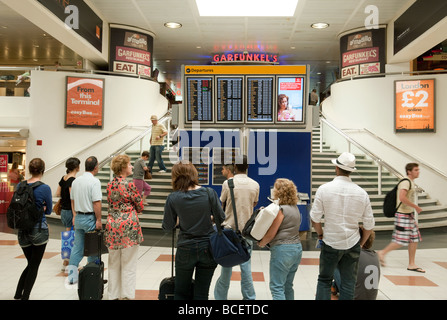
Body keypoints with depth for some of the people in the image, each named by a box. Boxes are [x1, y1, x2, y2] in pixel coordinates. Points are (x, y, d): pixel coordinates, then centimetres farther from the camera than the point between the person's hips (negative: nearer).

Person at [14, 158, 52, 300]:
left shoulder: (20, 185, 1)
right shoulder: (45, 188, -14)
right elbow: (49, 210, -3)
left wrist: (37, 208, 6)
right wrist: (40, 208, 5)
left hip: (22, 231, 5)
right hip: (39, 230, -5)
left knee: (30, 263, 22)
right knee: (34, 266, 9)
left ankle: (18, 294, 22)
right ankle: (25, 296, 12)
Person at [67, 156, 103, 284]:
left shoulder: (76, 181, 8)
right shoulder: (94, 181, -15)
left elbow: (72, 200, 16)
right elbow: (96, 202, -20)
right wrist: (99, 220, -16)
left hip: (78, 217, 7)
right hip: (90, 218, -7)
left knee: (77, 246, 13)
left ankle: (72, 275, 16)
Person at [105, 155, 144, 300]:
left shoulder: (109, 185, 7)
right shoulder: (129, 185, -12)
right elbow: (140, 206, -4)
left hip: (112, 225, 6)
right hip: (129, 226, -6)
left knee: (113, 264, 15)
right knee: (128, 264, 4)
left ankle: (113, 295, 25)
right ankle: (127, 295, 10)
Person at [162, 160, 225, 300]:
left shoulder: (173, 198, -11)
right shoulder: (210, 193, -9)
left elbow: (167, 226, -2)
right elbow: (221, 218, 0)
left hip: (185, 249, -1)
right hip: (208, 248, 1)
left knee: (181, 293, 17)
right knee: (202, 293, 12)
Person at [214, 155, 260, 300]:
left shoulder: (228, 183, -9)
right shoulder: (255, 185, -1)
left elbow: (222, 204, 2)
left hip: (230, 227, -2)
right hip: (247, 229, 2)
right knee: (245, 263, 9)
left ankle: (221, 295, 19)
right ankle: (249, 296, 16)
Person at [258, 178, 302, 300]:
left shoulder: (281, 209, -15)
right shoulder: (295, 208, 11)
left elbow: (271, 234, -15)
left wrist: (261, 243, 3)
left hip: (283, 250, -9)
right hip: (297, 248, 9)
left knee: (276, 287, -2)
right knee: (287, 286, 18)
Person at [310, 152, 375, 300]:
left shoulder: (324, 189, -10)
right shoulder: (362, 193, -3)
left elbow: (315, 219, -8)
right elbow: (369, 225, 2)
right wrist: (361, 243, 17)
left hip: (330, 243, -1)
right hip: (352, 244, 2)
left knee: (324, 280, 14)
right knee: (348, 284, 13)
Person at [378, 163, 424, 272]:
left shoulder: (411, 183, 15)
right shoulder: (406, 182, -16)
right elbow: (402, 198, -28)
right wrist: (416, 207, -21)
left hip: (409, 215, 10)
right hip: (403, 215, -10)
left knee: (414, 239, 9)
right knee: (401, 241, -7)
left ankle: (412, 264, 16)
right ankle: (382, 253, 9)